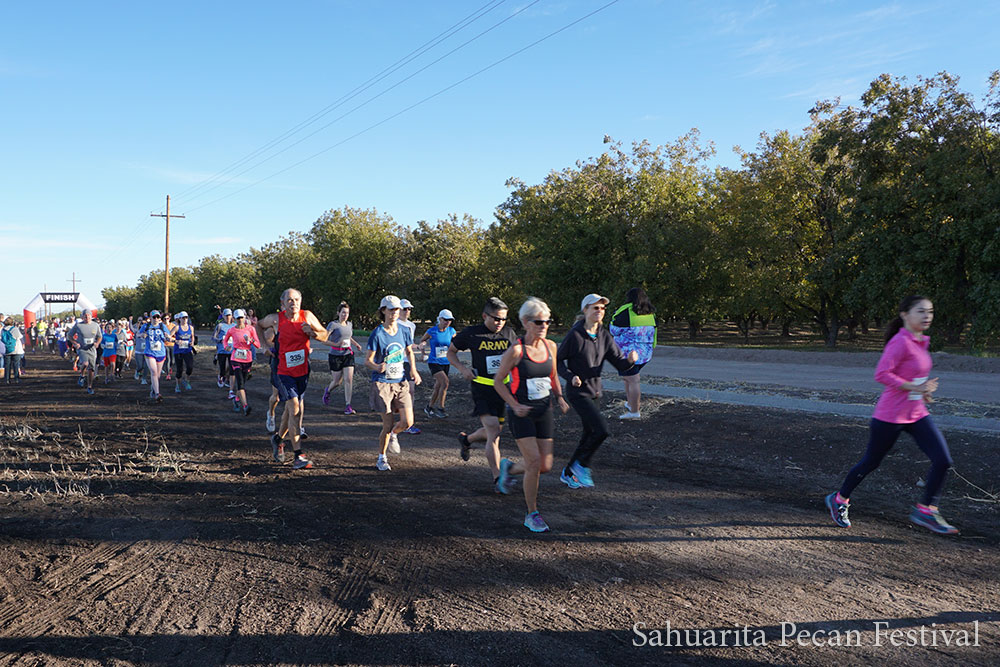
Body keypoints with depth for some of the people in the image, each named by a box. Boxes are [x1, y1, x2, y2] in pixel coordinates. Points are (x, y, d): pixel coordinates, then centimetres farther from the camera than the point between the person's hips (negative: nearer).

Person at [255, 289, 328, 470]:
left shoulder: (307, 316, -2)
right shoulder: (275, 319, -5)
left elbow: (325, 335, 6)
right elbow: (259, 325, 16)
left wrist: (312, 332, -15)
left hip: (302, 370, 3)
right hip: (284, 371, -3)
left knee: (291, 408, 16)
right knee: (295, 409, -14)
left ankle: (279, 438, 44)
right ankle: (298, 456, -14)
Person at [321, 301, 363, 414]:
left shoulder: (350, 324, 10)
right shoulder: (333, 325, -9)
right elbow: (324, 340, -13)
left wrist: (356, 344, 14)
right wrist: (336, 344, -26)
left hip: (348, 355, 4)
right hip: (335, 356, -4)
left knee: (349, 379, -8)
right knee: (337, 381, 5)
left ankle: (348, 406, -5)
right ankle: (327, 390, 41)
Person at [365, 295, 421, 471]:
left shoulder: (404, 330, 5)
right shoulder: (377, 334, -9)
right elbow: (367, 360, -8)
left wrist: (413, 370, 8)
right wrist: (377, 367, -30)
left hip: (400, 382, 4)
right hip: (382, 383, -4)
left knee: (407, 422, -6)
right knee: (388, 425, -4)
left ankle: (393, 435, 29)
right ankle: (381, 458, 19)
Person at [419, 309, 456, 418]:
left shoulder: (451, 331, 2)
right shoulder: (432, 331, -7)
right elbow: (422, 340, 10)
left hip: (446, 363, 5)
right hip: (433, 362, -4)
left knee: (438, 387, 11)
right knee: (445, 382, -22)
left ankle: (429, 408, 29)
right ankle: (440, 407, -11)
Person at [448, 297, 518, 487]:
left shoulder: (509, 334, 6)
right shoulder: (471, 334, -4)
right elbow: (451, 352, 8)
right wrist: (462, 368, -9)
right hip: (482, 389, -5)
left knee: (491, 432, 14)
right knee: (493, 432, -15)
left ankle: (466, 439, 46)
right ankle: (497, 478, -8)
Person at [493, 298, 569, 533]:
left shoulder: (550, 346, 2)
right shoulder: (516, 350, -14)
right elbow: (498, 381, -7)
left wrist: (560, 397, 4)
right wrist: (514, 405, -16)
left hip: (544, 411, 6)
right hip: (521, 413, -6)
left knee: (546, 466, 5)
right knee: (534, 462, -11)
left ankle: (509, 468, 35)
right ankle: (532, 514, 6)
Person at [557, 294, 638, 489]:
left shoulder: (604, 336, 5)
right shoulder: (575, 335, -13)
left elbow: (620, 364, 2)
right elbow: (558, 361, -7)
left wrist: (629, 360, -20)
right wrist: (571, 377, -23)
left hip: (595, 392, 7)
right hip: (578, 392, -7)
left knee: (589, 435, 13)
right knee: (602, 429, -18)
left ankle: (568, 473, 29)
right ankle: (582, 465, 4)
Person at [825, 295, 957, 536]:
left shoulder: (921, 342, 9)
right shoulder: (900, 342, -18)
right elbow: (881, 374, -26)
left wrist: (924, 391, 10)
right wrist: (915, 387, -27)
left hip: (917, 414, 8)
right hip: (890, 416, -8)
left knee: (943, 460, -3)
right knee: (870, 462, 6)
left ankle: (926, 510, 11)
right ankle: (839, 500, 27)